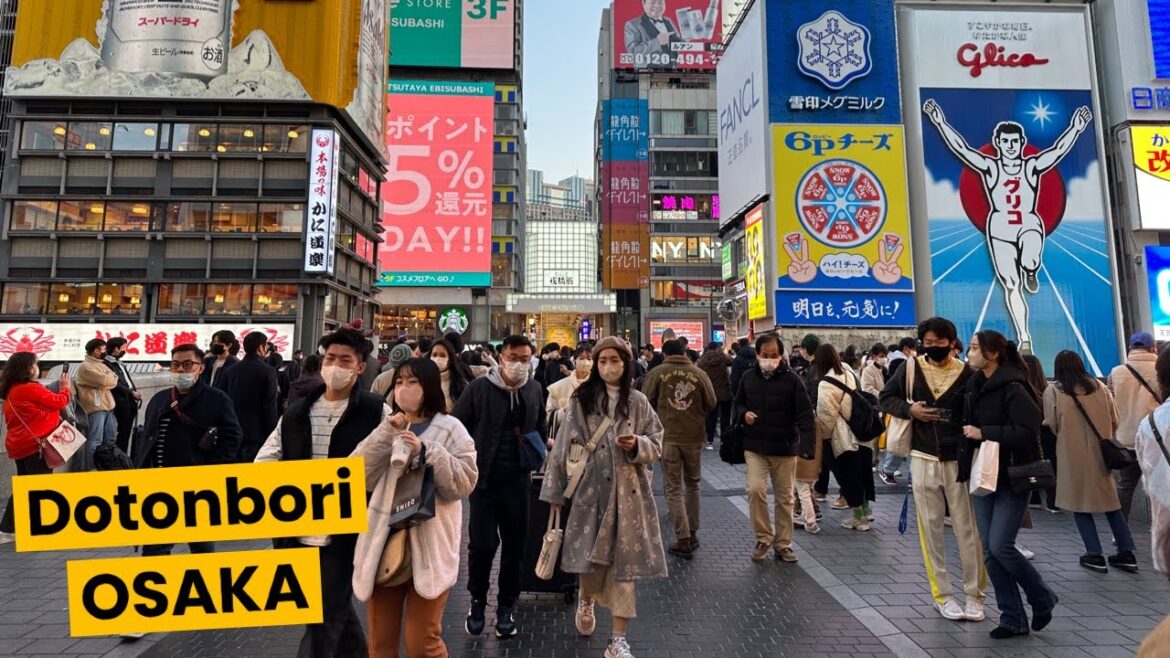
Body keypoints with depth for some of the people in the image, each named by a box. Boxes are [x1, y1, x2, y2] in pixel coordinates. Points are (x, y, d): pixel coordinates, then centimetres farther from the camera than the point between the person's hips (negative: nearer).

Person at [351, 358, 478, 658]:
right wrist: (385, 435, -14)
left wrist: (426, 451, -20)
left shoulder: (450, 429, -2)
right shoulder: (385, 428, 9)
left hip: (428, 542, -4)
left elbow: (464, 482, -11)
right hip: (384, 538, 4)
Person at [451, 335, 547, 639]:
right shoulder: (479, 388, -8)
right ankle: (478, 602, 25)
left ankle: (505, 607, 28)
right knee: (482, 543, -1)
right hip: (484, 478, -3)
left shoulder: (535, 389, 3)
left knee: (515, 544, 10)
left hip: (517, 479, 3)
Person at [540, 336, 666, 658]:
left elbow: (657, 444, 8)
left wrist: (637, 445, -15)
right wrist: (554, 492, -1)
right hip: (591, 489, -1)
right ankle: (586, 601, 38)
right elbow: (565, 446, -1)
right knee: (592, 558, 1)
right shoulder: (581, 400, -1)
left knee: (624, 560, 3)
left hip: (628, 491, 1)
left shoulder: (638, 402, 3)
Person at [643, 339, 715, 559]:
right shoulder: (699, 374, -2)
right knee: (692, 485, 19)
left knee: (673, 488, 5)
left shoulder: (656, 373, -5)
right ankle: (692, 533, 25)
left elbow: (646, 402, -3)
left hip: (667, 436, -2)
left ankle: (683, 539, 0)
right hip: (694, 436, 2)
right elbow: (711, 403, 2)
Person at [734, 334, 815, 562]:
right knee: (755, 490, -13)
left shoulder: (791, 379, -8)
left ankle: (783, 544, 27)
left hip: (785, 448, -1)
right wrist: (744, 414, -8)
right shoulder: (748, 377, 0)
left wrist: (808, 444, -23)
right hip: (755, 447, 1)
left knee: (784, 498, 10)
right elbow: (738, 403, 16)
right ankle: (763, 539, 7)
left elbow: (805, 414, -11)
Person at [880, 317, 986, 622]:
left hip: (958, 460, -1)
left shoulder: (967, 373, -5)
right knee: (931, 529, 8)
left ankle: (975, 594, 20)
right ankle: (943, 594, 20)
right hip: (923, 460, 1)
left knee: (968, 530, 4)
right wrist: (909, 409, -11)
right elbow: (886, 398, 9)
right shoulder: (911, 368, -1)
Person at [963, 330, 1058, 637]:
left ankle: (1043, 599, 19)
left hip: (1012, 477, -7)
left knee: (1000, 546, -9)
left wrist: (983, 433, -20)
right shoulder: (975, 384, 8)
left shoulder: (1013, 387, -15)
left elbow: (1028, 430, -23)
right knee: (989, 551, 6)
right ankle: (1013, 618, 17)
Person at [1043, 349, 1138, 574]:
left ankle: (1095, 555, 8)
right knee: (1111, 501, 15)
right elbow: (1115, 422, 9)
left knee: (1080, 504, 7)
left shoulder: (1053, 392, -10)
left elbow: (1050, 427, -8)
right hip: (1101, 455, 4)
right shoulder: (1100, 387, 3)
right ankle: (1127, 553, 19)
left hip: (1072, 457, -4)